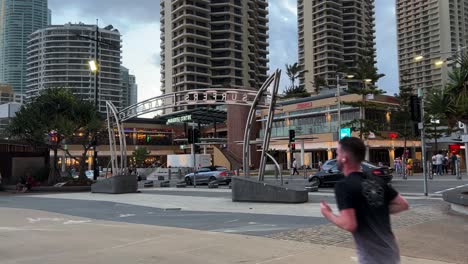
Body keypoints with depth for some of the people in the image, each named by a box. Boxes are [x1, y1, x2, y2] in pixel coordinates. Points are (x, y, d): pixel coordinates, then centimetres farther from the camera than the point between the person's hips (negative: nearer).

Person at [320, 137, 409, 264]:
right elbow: (403, 204, 11)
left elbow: (349, 225, -24)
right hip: (391, 253, 7)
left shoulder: (343, 186, -17)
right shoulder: (377, 181, 5)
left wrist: (328, 214, -7)